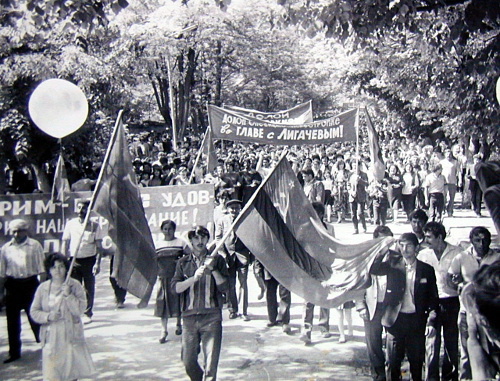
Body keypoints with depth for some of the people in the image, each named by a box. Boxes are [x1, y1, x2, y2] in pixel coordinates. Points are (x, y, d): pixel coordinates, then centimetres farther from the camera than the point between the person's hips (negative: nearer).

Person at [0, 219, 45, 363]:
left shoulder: (34, 246, -3)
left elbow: (41, 269, -2)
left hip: (30, 283, -2)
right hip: (12, 285, 3)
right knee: (12, 321, 8)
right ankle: (14, 352, 20)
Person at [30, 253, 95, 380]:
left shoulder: (74, 285, -5)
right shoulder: (43, 288, 0)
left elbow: (80, 309, -10)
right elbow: (34, 312, 4)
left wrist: (68, 295, -21)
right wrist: (48, 316, -14)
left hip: (71, 336, 0)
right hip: (51, 337, 0)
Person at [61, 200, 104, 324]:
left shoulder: (94, 226, 0)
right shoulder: (70, 224, 4)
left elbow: (99, 246, -1)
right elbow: (65, 243, 6)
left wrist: (98, 263, -10)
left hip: (89, 260, -1)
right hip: (74, 260, 1)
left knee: (89, 289, 5)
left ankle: (88, 314, 17)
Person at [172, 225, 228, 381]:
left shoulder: (217, 260, 8)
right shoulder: (183, 262, 12)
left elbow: (224, 287, 1)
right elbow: (175, 287, 0)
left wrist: (213, 269, -10)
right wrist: (194, 278, -12)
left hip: (211, 317, -2)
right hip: (189, 317, 2)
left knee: (211, 364, -9)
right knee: (188, 362, 8)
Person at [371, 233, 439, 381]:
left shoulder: (426, 269, 3)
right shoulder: (393, 265, 2)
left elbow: (433, 297, 5)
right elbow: (373, 270, -13)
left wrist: (431, 321, -3)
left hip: (416, 320, 0)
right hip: (396, 319, 0)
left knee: (417, 360, 8)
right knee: (393, 361, 6)